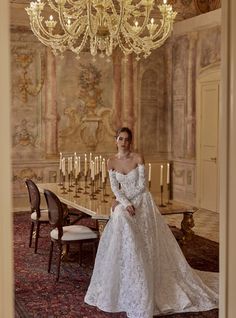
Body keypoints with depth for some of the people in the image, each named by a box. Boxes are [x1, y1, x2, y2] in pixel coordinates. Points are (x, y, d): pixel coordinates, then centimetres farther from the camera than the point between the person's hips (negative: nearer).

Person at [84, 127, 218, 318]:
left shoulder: (138, 158, -10)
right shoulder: (111, 162, 1)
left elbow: (142, 185, -11)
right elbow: (115, 188, -2)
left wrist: (121, 202, -13)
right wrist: (126, 203, -18)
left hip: (142, 202, -3)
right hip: (125, 203, 4)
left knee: (144, 245, -15)